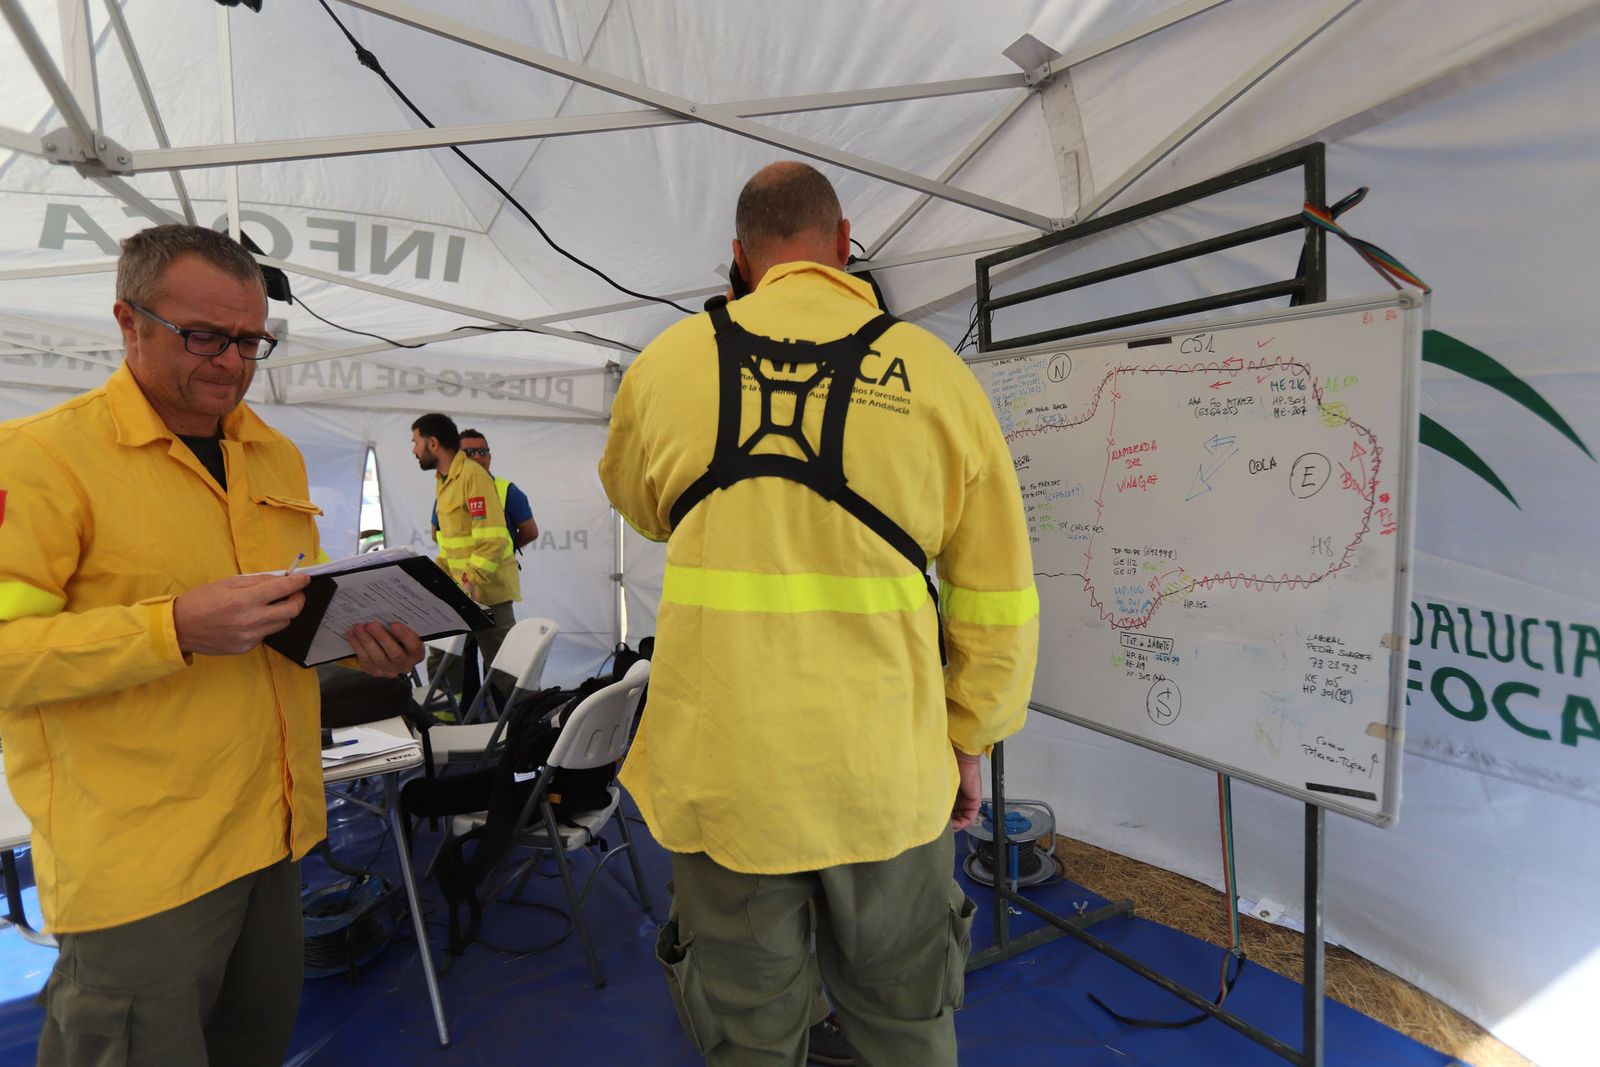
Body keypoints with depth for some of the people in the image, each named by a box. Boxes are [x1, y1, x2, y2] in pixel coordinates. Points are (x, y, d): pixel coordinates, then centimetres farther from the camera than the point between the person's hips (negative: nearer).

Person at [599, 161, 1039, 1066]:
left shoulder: (669, 361, -3)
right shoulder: (935, 374, -4)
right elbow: (1000, 600, 0)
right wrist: (972, 741, 12)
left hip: (722, 771, 1)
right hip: (888, 773, 1)